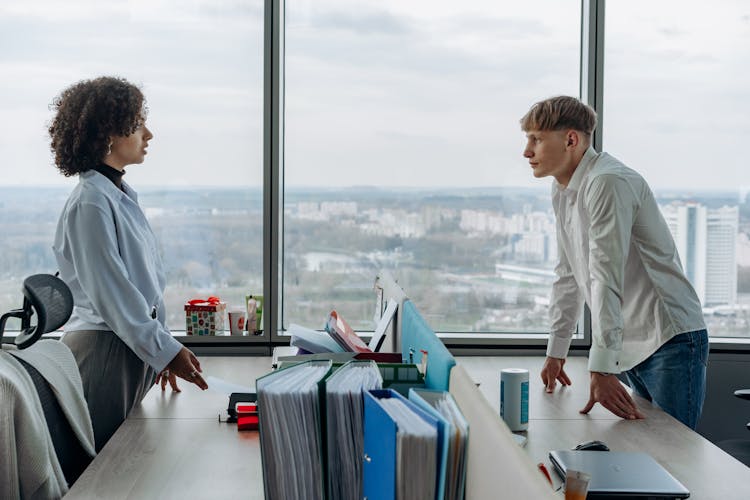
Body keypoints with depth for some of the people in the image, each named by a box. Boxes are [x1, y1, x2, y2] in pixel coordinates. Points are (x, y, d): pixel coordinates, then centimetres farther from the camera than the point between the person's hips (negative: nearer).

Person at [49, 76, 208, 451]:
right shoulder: (90, 203, -16)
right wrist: (166, 350, -14)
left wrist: (161, 351, 15)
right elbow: (111, 294, -18)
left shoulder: (122, 195, 12)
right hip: (103, 350, -9)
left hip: (134, 341, 9)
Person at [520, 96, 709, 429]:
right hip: (630, 349, 9)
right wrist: (556, 353, 20)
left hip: (669, 342, -9)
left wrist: (601, 370, -29)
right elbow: (568, 276, 18)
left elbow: (606, 279, -26)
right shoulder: (562, 192, 11)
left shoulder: (608, 183, -18)